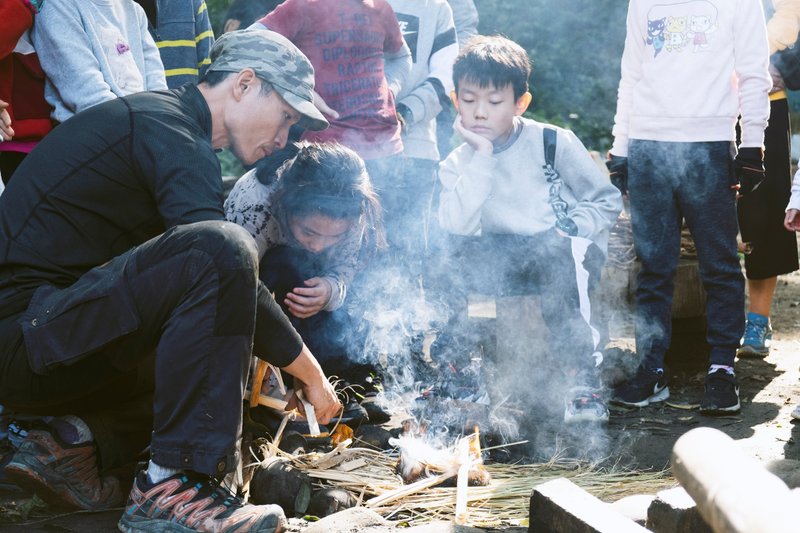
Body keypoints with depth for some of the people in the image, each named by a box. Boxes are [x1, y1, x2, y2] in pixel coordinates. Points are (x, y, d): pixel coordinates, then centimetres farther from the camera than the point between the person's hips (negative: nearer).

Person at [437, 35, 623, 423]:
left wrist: (568, 230, -17)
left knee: (556, 261, -38)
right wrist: (482, 157, -18)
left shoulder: (554, 143, -5)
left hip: (568, 252, -3)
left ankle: (583, 377, -32)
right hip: (505, 256, 3)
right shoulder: (458, 165, 3)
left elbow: (607, 200, 0)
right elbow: (455, 224, -17)